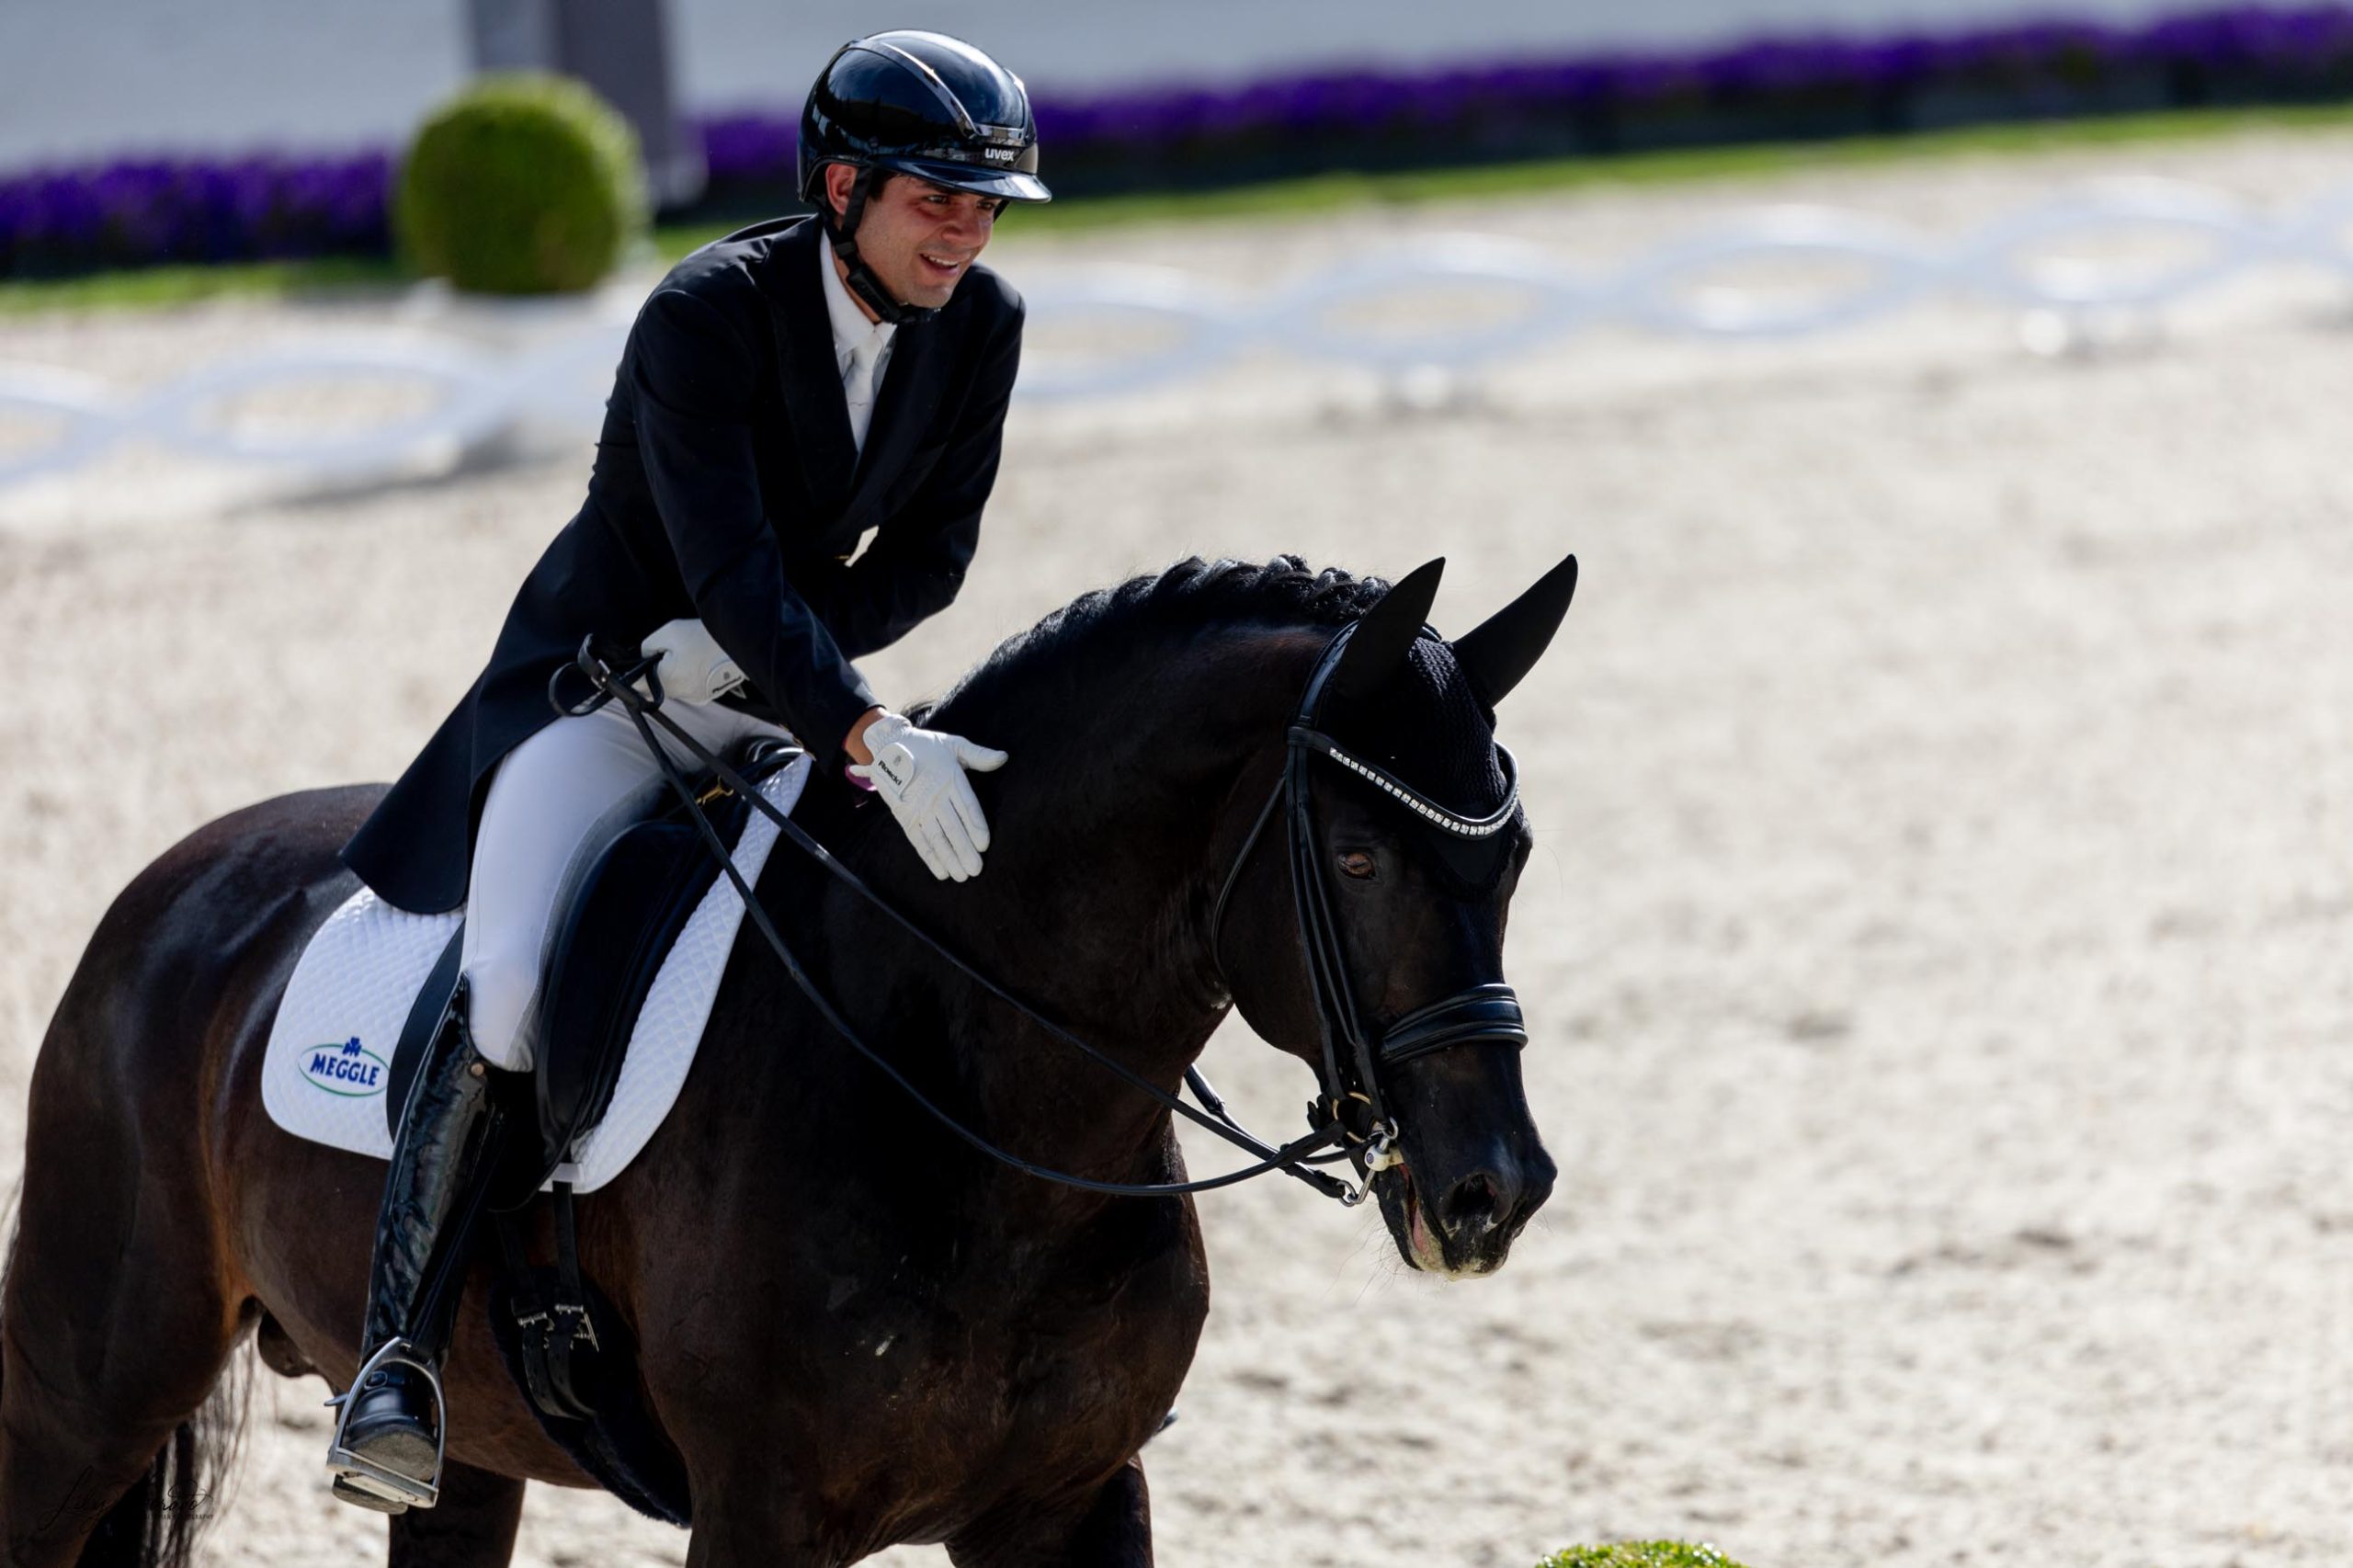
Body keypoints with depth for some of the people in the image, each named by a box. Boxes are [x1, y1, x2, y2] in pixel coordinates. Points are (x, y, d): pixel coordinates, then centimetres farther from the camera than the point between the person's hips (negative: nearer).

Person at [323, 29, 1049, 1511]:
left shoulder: (983, 323, -7)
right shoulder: (707, 316, -26)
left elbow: (929, 553, -1)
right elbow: (732, 570, -35)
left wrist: (745, 656, -17)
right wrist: (873, 742, -49)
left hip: (780, 683, 6)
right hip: (602, 673, -6)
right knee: (510, 997, -26)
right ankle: (401, 1349, -18)